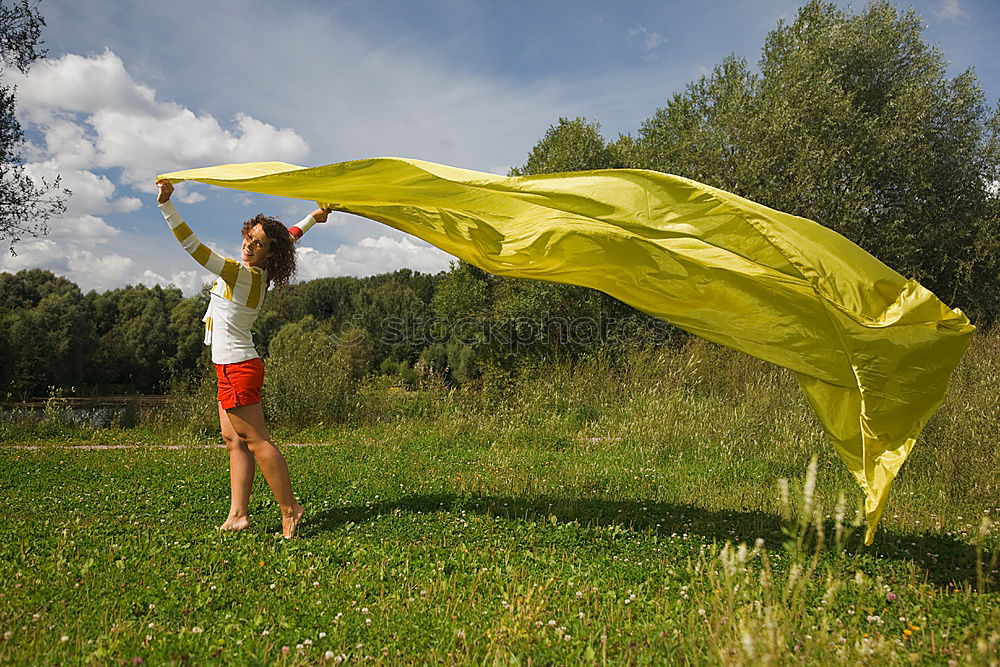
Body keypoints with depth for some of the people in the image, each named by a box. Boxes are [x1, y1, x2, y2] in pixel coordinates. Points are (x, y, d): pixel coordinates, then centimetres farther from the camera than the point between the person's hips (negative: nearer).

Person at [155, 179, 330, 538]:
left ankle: (290, 509, 1)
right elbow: (290, 237, 24)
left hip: (237, 369, -10)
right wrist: (312, 218, 34)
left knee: (256, 441, -5)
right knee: (234, 439, 10)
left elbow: (193, 246, -25)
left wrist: (166, 205, -25)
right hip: (236, 366, 10)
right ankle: (238, 514, 13)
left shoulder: (241, 274, -19)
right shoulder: (260, 273, 6)